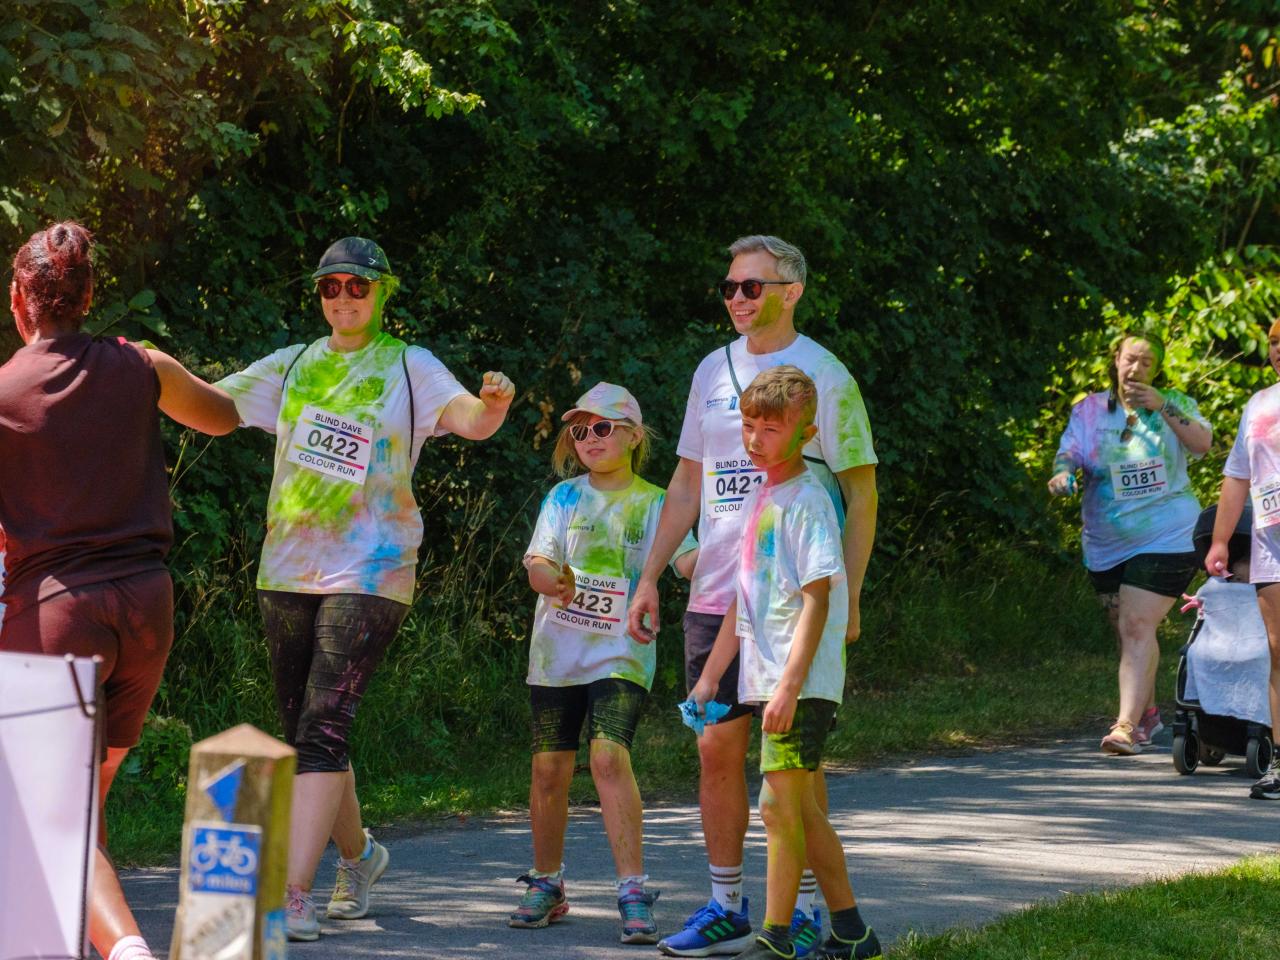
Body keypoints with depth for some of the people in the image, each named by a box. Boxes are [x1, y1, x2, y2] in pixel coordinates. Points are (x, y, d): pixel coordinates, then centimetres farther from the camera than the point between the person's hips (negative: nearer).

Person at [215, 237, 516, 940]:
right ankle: (357, 854, 35)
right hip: (286, 572, 5)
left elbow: (470, 420, -14)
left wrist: (493, 403, -38)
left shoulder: (409, 369, 1)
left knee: (323, 729, -16)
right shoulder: (291, 368, 12)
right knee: (303, 731, 12)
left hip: (368, 572, -5)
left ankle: (292, 895, -21)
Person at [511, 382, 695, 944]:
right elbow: (536, 560, -2)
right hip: (557, 650, 3)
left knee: (609, 756, -21)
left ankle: (633, 892, -20)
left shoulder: (654, 503, 4)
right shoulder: (564, 497, 9)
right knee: (549, 769, 3)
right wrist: (550, 578, -25)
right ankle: (546, 885, 22)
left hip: (621, 652, -3)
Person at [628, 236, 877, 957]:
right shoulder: (713, 372, 12)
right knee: (718, 747, 5)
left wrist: (849, 598, -11)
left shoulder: (824, 376, -4)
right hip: (715, 595, 5)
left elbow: (861, 494, -3)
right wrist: (650, 577, 11)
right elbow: (688, 485, 18)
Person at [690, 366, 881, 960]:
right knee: (804, 811, 12)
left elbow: (817, 600, -17)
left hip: (803, 682, -9)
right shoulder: (758, 499, 15)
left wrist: (789, 685, -23)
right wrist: (709, 676, 21)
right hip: (768, 681, 9)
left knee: (780, 805, -11)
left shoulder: (806, 502, -12)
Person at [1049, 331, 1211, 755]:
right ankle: (1148, 712, 33)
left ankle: (1127, 724, -22)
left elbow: (1203, 443, -14)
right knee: (1125, 630, 14)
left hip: (1165, 539, -4)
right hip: (1106, 545, 4)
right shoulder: (1090, 410, 6)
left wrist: (1163, 407, -24)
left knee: (1137, 626, -17)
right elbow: (1069, 452, -1)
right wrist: (1062, 472, -24)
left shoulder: (1173, 404, 1)